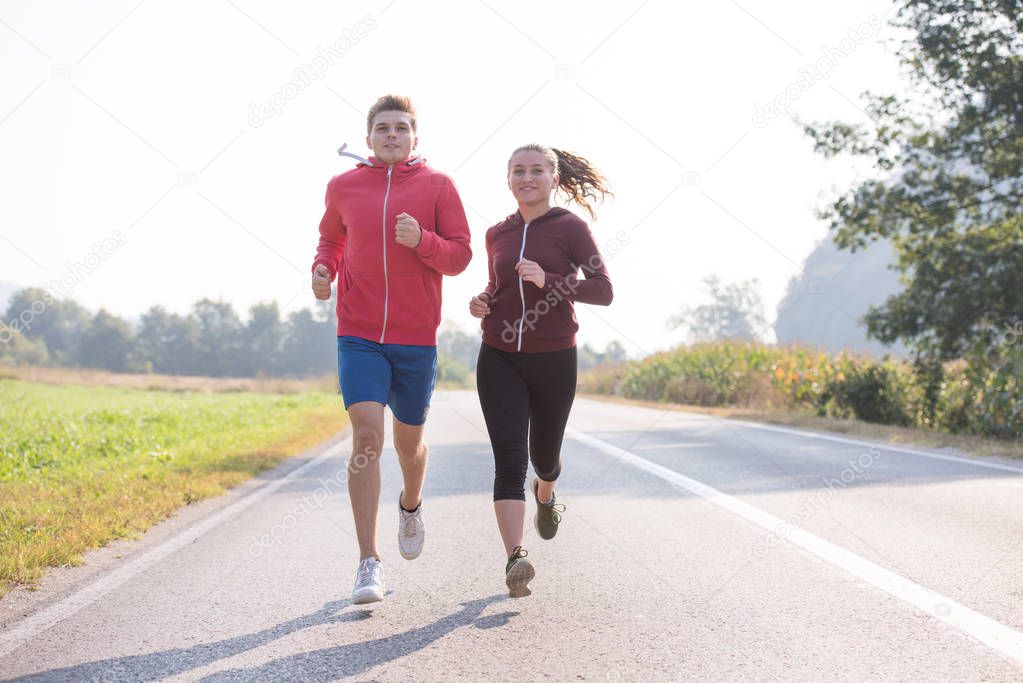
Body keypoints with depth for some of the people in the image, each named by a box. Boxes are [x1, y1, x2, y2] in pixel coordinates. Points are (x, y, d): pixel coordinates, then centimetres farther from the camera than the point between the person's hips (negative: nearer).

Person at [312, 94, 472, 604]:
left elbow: (459, 255, -2)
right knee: (366, 436, -15)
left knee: (409, 441, 14)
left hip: (416, 337, 0)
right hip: (358, 335, 0)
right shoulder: (342, 187, 5)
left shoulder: (437, 186, 0)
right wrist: (322, 269, 0)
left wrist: (420, 240, -21)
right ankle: (369, 562, -11)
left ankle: (411, 505, 49)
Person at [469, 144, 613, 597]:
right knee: (509, 457, -14)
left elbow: (603, 291, -11)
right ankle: (515, 559, -22)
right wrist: (483, 302, 1)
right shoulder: (497, 235, 8)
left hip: (554, 360, -2)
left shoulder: (571, 228, -5)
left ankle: (544, 493, 53)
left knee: (544, 454, 16)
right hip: (499, 359, 2)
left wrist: (548, 280, -25)